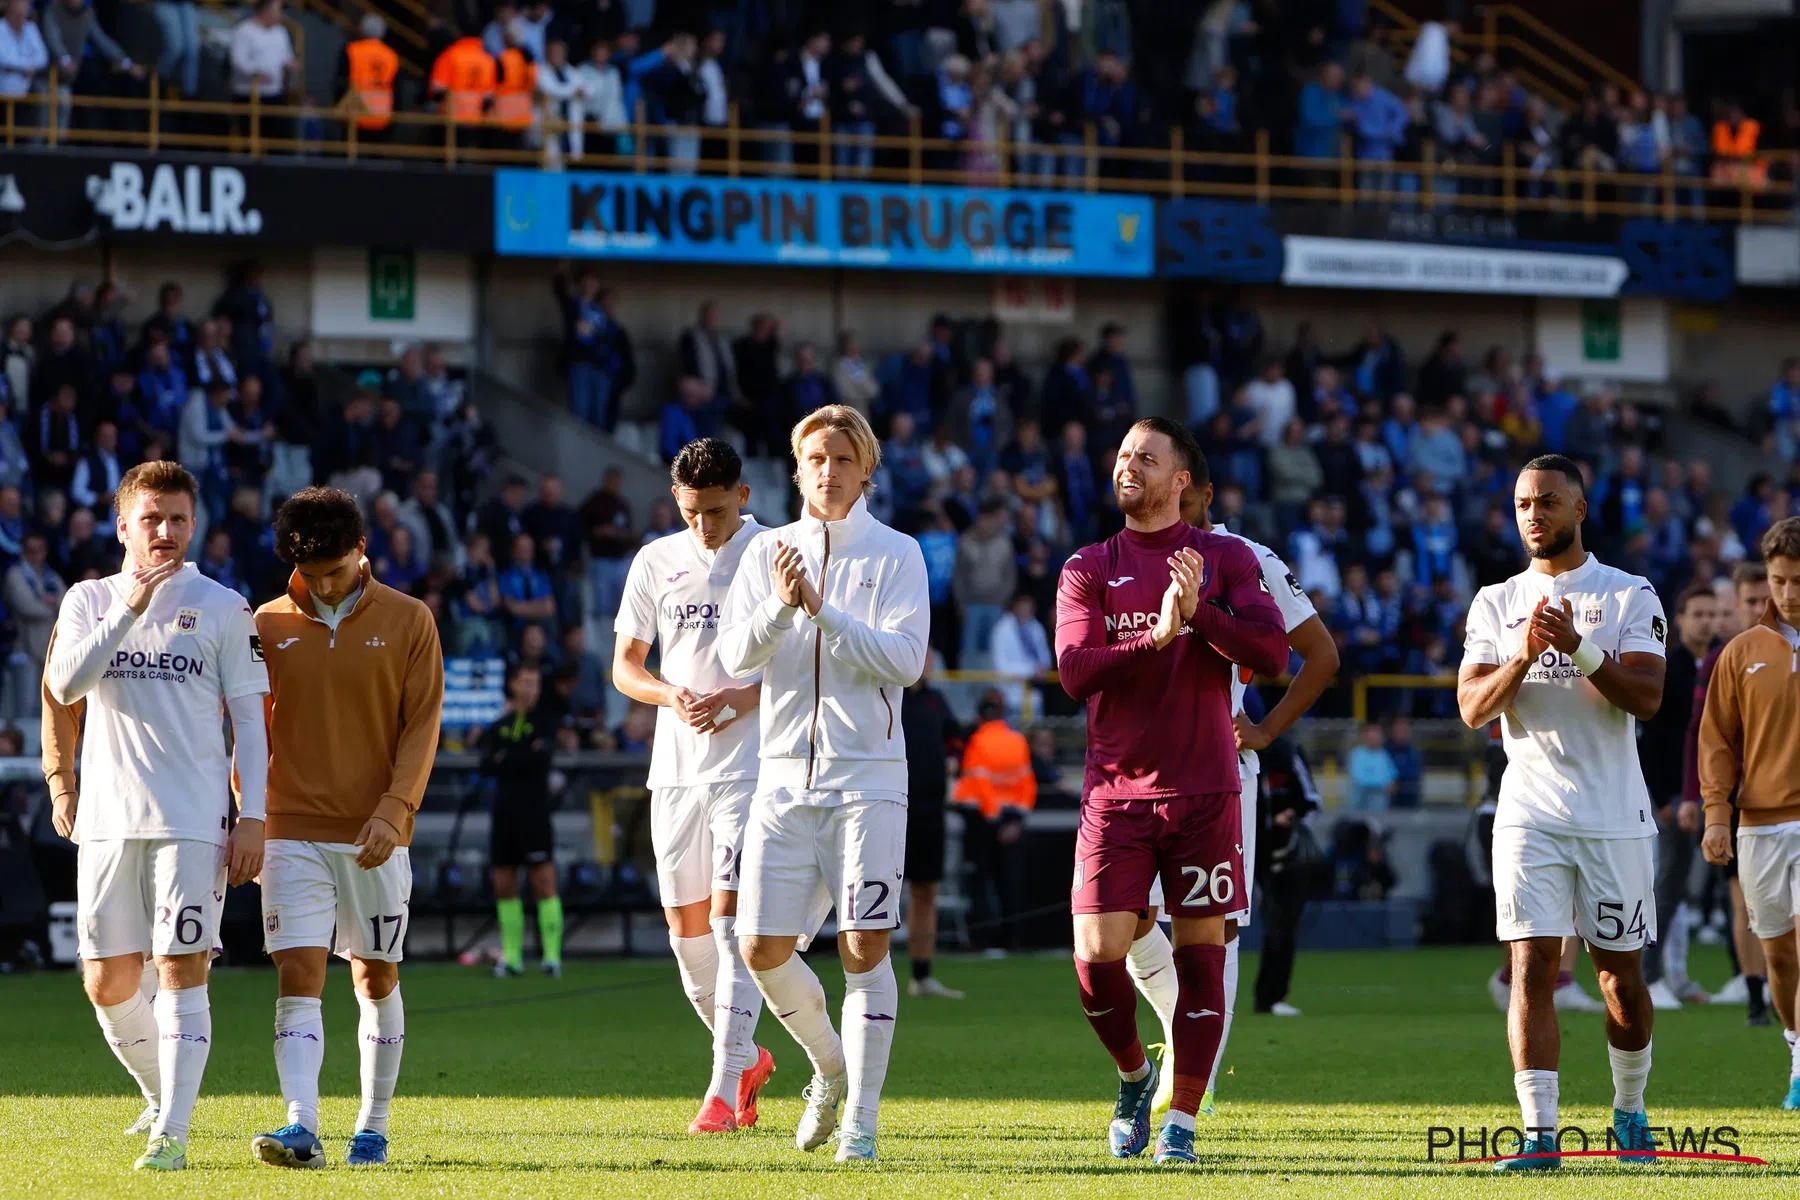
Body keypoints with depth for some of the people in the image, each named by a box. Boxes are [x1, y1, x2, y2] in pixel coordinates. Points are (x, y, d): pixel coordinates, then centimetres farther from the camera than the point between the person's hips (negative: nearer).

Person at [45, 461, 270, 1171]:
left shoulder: (222, 608, 4)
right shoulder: (90, 600, 9)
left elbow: (249, 719, 4)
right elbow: (64, 687, -7)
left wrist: (252, 817, -4)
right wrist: (130, 607, -14)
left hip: (194, 821, -3)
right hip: (108, 818, 3)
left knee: (181, 971, -11)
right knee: (107, 983, 5)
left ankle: (173, 1132, -13)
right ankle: (161, 1099, 28)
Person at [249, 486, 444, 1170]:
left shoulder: (407, 622, 1)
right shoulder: (270, 625, 4)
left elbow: (422, 725, -2)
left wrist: (394, 812, -13)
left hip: (375, 837, 0)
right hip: (292, 832, 0)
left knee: (376, 979, 8)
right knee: (298, 978, -11)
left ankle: (373, 1128, 20)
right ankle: (301, 1131, -21)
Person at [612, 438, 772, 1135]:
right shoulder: (656, 562, 10)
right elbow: (624, 665, 13)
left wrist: (742, 697, -17)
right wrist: (670, 695, -8)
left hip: (751, 768, -5)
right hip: (676, 767, 5)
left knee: (731, 923, -13)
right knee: (686, 929, 7)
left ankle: (725, 1090, -12)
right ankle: (748, 1059, 27)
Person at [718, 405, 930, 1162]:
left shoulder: (895, 554, 1)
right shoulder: (768, 552, 10)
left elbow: (905, 659, -11)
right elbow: (736, 655, 0)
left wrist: (822, 609, -18)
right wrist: (781, 605, -18)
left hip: (867, 776, -3)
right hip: (786, 775, 3)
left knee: (864, 947, -9)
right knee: (763, 949, 0)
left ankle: (861, 1122, -3)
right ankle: (828, 1066, 27)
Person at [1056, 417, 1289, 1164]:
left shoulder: (1225, 559, 6)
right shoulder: (1088, 569, 8)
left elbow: (1271, 654, -5)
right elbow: (1075, 671, -6)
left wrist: (1200, 612, -18)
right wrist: (1158, 636, -19)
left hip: (1202, 789, -1)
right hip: (1117, 789, 1)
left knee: (1200, 954, -1)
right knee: (1098, 955, -7)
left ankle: (1182, 1122, 5)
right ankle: (1134, 1077, 20)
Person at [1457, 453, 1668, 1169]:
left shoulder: (1630, 597, 1)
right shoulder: (1497, 603, 9)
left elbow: (1646, 698, -10)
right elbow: (1472, 709, 0)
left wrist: (1578, 649, -23)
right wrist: (1523, 657, -17)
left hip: (1614, 814, -1)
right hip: (1530, 811, 1)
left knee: (1621, 975, 5)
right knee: (1533, 963, -9)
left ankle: (1629, 1110, 27)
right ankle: (1538, 1134, -13)